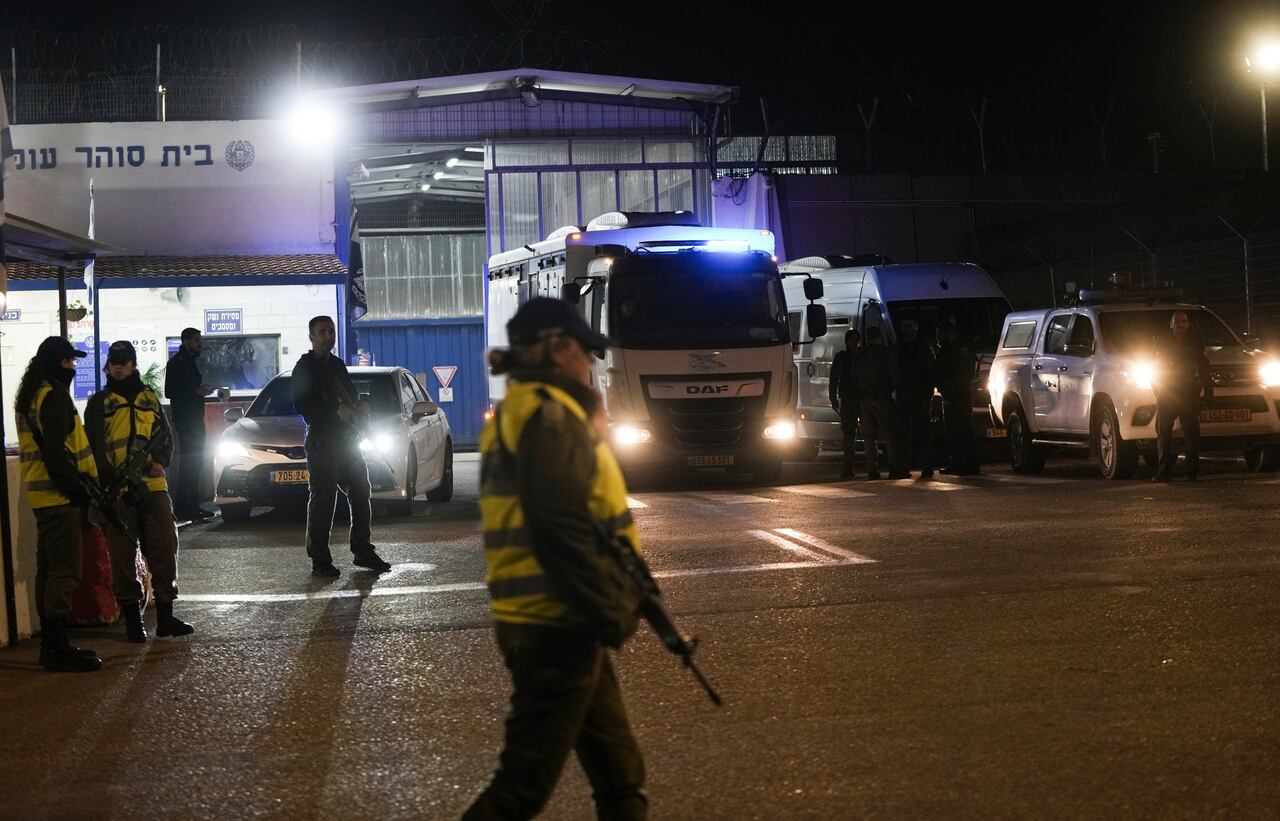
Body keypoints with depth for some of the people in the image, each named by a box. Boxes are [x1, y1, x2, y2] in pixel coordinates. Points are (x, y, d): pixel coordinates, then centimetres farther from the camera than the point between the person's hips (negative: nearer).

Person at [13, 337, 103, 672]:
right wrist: (75, 489, -17)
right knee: (64, 571, -10)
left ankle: (51, 644, 19)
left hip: (45, 495, 11)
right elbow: (56, 451, -20)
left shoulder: (31, 395, 19)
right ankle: (57, 647, -10)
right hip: (60, 496, -11)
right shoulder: (53, 395, -13)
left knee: (50, 569, 13)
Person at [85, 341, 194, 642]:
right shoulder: (99, 402, 7)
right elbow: (92, 446, 2)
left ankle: (165, 616, 11)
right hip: (118, 491, -3)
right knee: (123, 555, -1)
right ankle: (132, 619, 7)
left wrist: (160, 461, -3)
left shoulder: (149, 398, 16)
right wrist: (106, 480, -11)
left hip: (152, 485, 3)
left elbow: (166, 436, 18)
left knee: (164, 548, 2)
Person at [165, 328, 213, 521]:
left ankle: (193, 506, 16)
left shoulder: (190, 361, 20)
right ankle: (183, 507, -13)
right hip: (185, 418, -10)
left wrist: (203, 389, 13)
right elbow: (170, 391, -16)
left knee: (195, 462, 11)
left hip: (196, 419, 10)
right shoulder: (176, 362, -9)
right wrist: (195, 391, -20)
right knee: (189, 461, -12)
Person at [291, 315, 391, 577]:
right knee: (323, 500, -6)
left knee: (360, 494, 9)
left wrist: (359, 408, 3)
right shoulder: (305, 367, -5)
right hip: (322, 442, -8)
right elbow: (303, 405, -14)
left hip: (347, 440, 8)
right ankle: (320, 560, -3)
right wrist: (336, 411, -22)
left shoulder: (337, 365, 19)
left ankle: (363, 552, 18)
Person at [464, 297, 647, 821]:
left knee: (618, 772, 15)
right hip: (557, 627, -10)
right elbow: (561, 533, -23)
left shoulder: (516, 415, 17)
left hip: (544, 622, 10)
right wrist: (611, 613, -16)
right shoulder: (549, 415, -14)